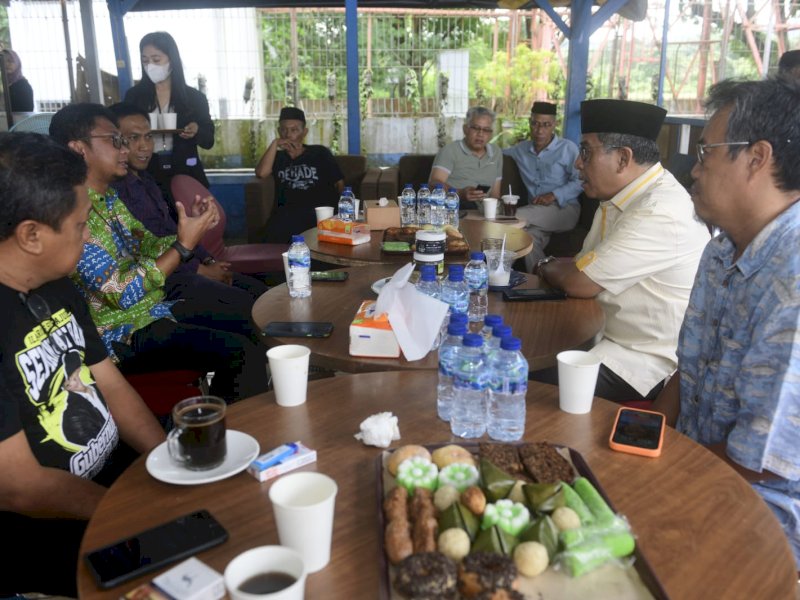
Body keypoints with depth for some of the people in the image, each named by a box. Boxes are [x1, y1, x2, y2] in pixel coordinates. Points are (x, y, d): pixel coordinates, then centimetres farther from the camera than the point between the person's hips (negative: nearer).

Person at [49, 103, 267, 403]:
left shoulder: (109, 197, 7)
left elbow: (146, 245, 13)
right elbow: (122, 293, -26)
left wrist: (191, 229, -5)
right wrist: (184, 245, -24)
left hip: (154, 307, 10)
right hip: (122, 333, -10)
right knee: (242, 354, -20)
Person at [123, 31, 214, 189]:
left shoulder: (194, 97, 3)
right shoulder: (133, 95, 4)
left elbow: (209, 140, 5)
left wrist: (196, 131, -16)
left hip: (185, 176, 0)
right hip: (148, 177, 0)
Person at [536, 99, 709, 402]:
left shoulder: (660, 212, -24)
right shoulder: (619, 198, 7)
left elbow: (580, 283, -21)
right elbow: (583, 269, 10)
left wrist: (546, 266, -1)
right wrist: (556, 269, -10)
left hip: (645, 359, -9)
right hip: (609, 334, 9)